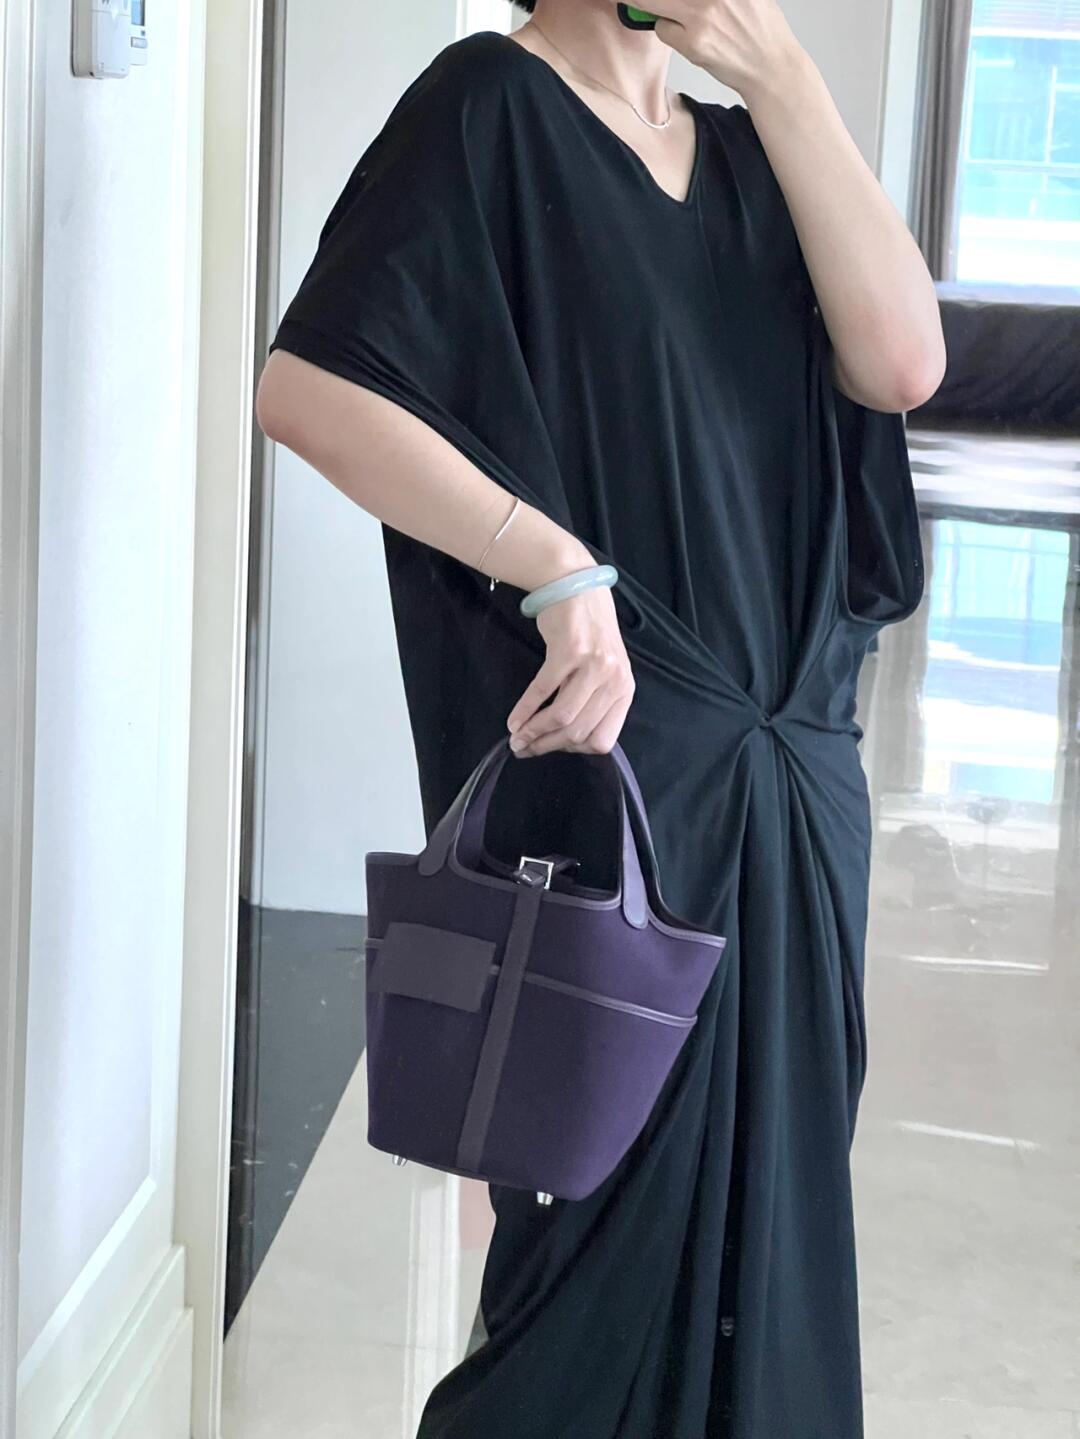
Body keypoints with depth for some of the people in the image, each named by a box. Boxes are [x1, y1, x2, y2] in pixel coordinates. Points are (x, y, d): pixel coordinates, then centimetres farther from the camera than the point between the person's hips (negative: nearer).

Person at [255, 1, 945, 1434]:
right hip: (610, 767, -6)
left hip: (797, 784, 6)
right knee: (623, 1218, 1)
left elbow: (902, 362, -2)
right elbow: (307, 387, -16)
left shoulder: (745, 153, 15)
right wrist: (560, 569, -23)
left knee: (768, 1199, 13)